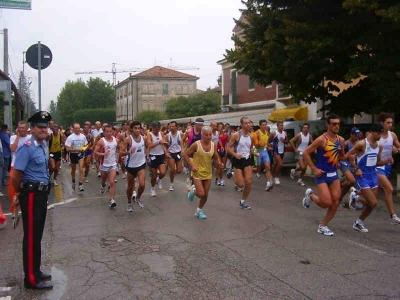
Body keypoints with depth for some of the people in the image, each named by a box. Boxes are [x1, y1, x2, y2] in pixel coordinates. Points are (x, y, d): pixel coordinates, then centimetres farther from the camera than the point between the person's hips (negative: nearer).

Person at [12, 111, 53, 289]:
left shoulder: (43, 145, 9)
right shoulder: (27, 148, -19)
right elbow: (16, 175, -20)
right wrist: (19, 193, -2)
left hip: (41, 194, 9)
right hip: (31, 196, -9)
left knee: (37, 235, 18)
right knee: (31, 237, 0)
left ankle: (36, 271, 32)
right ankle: (31, 279, 11)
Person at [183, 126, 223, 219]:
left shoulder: (213, 145, -3)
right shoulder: (196, 145, -16)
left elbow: (216, 157, 9)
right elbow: (185, 154, -9)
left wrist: (218, 163, -12)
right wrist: (191, 166, -15)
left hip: (208, 173, 5)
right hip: (197, 173, -4)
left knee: (205, 195, 9)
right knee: (201, 194, -12)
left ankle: (199, 210, 32)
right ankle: (193, 190, 23)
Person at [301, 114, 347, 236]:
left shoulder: (341, 140, 5)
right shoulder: (321, 139, -15)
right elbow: (305, 153, -13)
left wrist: (348, 157, -2)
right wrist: (314, 169, -16)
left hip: (334, 174, 6)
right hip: (322, 175, -6)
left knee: (335, 203, 2)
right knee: (326, 203, -11)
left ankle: (323, 226, 18)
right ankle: (310, 195, 20)